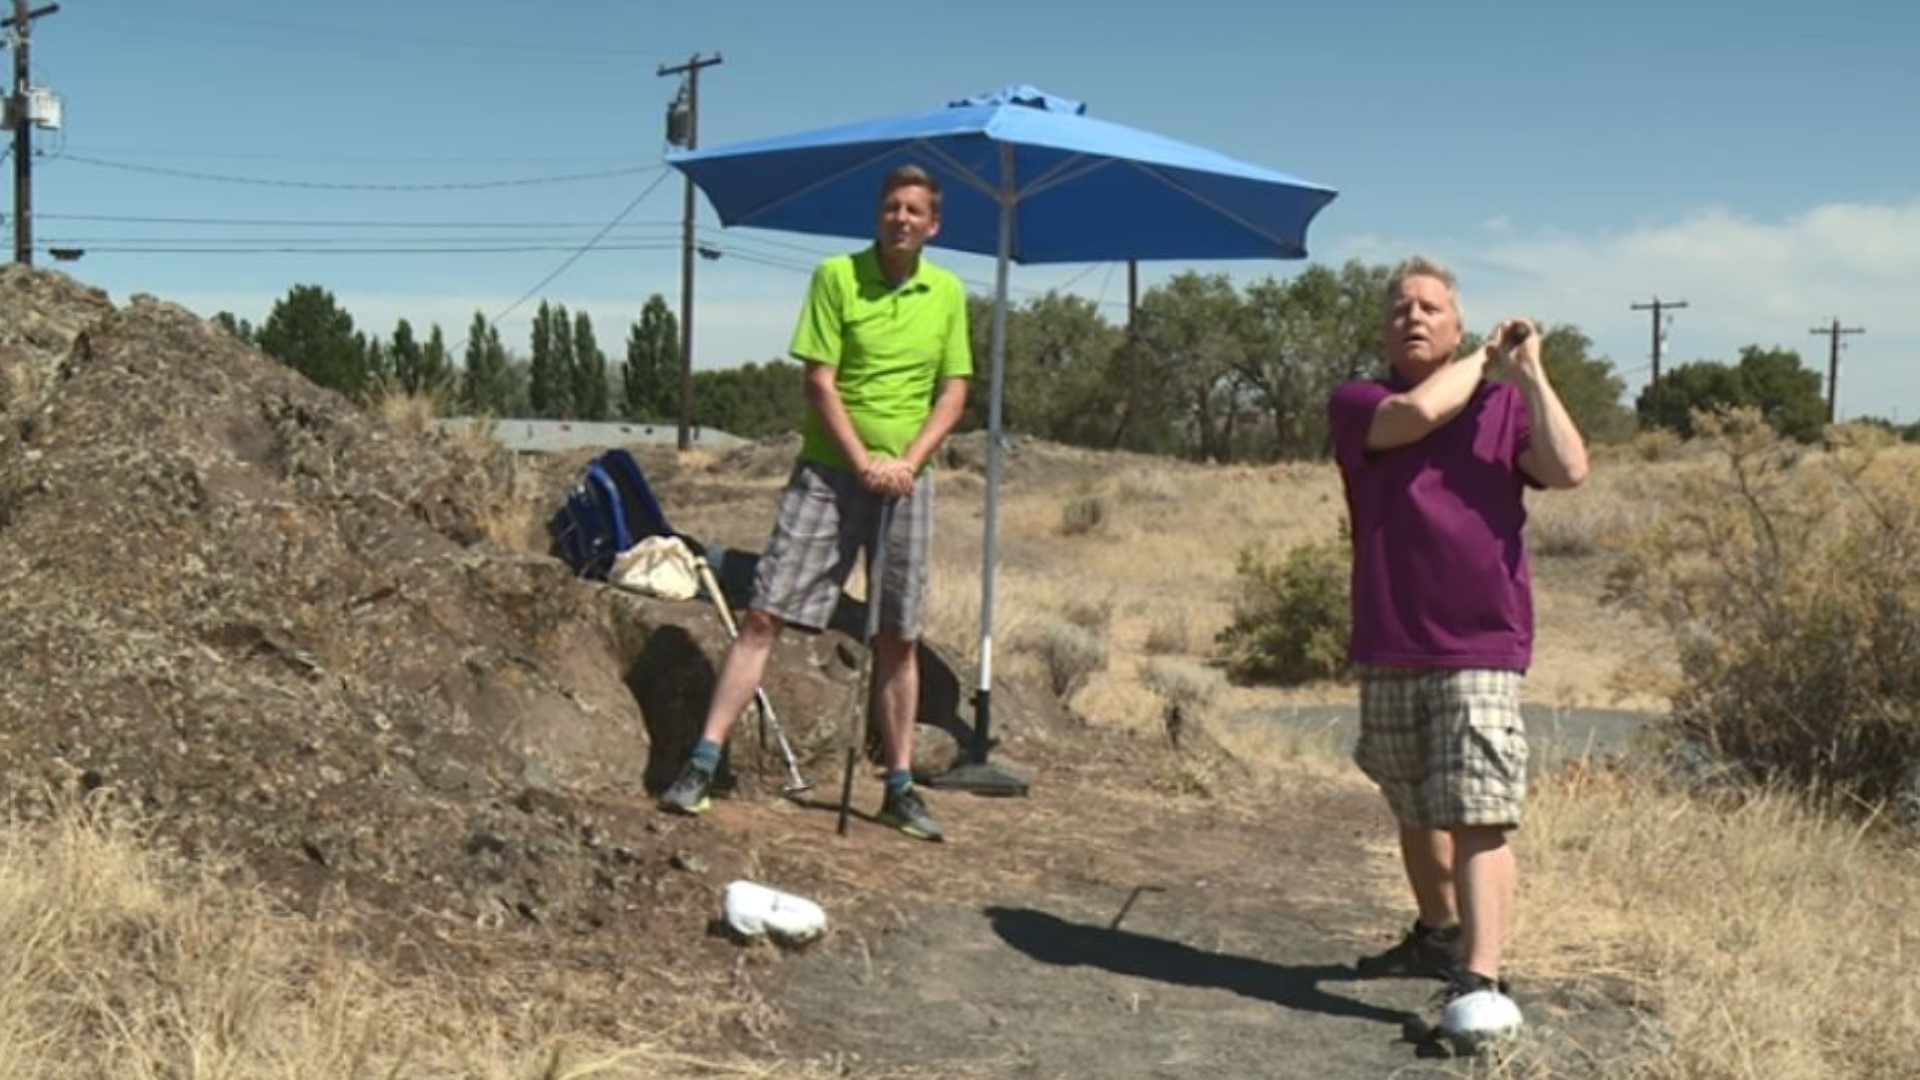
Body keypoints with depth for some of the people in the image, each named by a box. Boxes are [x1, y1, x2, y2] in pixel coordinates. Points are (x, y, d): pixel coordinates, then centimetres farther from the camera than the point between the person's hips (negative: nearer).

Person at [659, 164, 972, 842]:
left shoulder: (948, 293, 7)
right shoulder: (836, 276, -5)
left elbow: (954, 390, 6)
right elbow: (819, 380, -8)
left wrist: (909, 461, -9)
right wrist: (864, 462, -15)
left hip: (907, 481, 3)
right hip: (830, 472, -3)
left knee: (899, 637, 8)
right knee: (764, 614, -8)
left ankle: (900, 788, 17)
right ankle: (703, 763, -5)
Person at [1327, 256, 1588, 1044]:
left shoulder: (1504, 405, 6)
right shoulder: (1357, 404, 5)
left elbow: (1568, 470, -11)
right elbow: (1415, 414, -17)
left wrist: (1527, 373, -12)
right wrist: (1481, 360, -2)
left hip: (1480, 649, -3)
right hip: (1388, 650, 3)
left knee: (1479, 819, -13)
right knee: (1415, 811, 19)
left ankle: (1478, 984, -17)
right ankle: (1439, 935, 40)